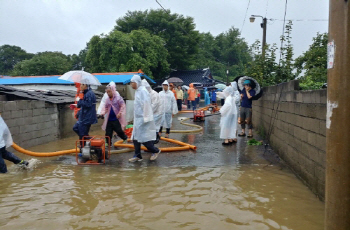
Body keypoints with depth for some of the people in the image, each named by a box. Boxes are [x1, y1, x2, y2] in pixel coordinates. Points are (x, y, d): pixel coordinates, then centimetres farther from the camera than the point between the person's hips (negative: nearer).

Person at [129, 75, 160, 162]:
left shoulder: (143, 91, -17)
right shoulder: (137, 91, 13)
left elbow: (146, 104, -22)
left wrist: (145, 118, -22)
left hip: (143, 119, -10)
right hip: (138, 119, 10)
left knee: (143, 138, -6)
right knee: (135, 138, 9)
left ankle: (155, 151, 12)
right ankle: (137, 155, 17)